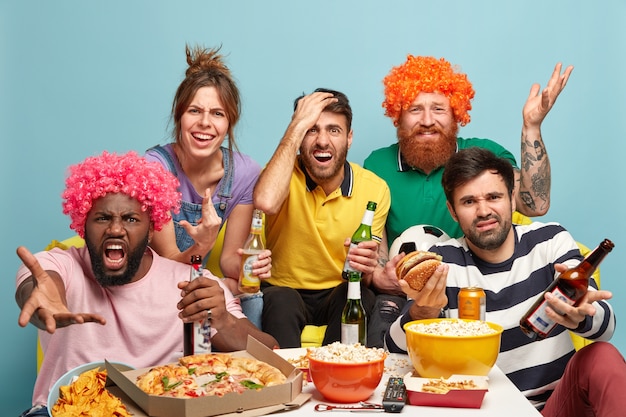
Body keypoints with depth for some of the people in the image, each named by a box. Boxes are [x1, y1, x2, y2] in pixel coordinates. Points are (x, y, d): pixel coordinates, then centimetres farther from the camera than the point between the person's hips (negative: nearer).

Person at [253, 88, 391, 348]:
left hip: (339, 295, 2)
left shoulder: (375, 189, -7)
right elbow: (265, 202, -38)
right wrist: (298, 126, -29)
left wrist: (366, 268, -28)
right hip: (283, 290, -2)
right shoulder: (285, 173, -11)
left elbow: (367, 277, -1)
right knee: (281, 301, -33)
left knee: (359, 297, -30)